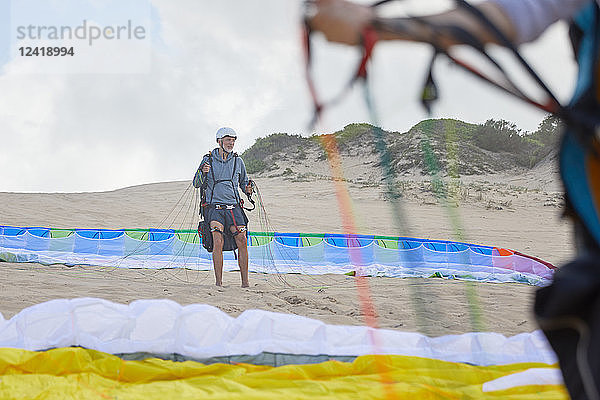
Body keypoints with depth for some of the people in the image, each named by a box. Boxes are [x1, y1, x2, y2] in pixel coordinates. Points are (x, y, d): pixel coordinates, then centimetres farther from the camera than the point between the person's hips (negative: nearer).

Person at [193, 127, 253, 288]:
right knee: (218, 241, -19)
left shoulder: (238, 161, 11)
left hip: (234, 207, 2)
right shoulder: (208, 160, 5)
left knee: (242, 242, -10)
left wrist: (248, 189, 1)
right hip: (214, 207, -2)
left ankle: (245, 282, -3)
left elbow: (244, 182, 23)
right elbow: (197, 184, 7)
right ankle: (218, 282, -15)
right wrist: (203, 172, -14)